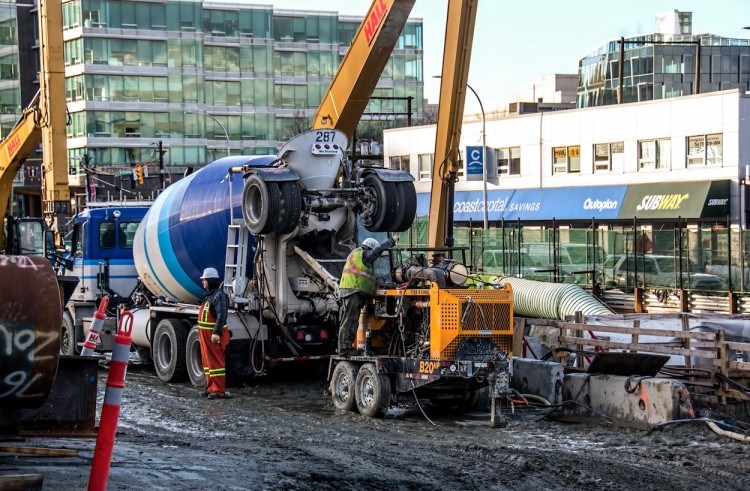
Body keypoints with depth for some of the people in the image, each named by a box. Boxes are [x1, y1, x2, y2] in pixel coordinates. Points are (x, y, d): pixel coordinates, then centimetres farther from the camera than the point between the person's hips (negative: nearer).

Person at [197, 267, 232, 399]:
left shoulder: (219, 295, -15)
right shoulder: (209, 295, 18)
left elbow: (221, 316, -23)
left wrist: (216, 333, -28)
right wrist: (201, 333, 25)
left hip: (214, 335, -11)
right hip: (205, 334, 11)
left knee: (215, 362, -10)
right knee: (207, 360, 15)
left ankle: (219, 390, -10)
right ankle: (211, 387, 23)